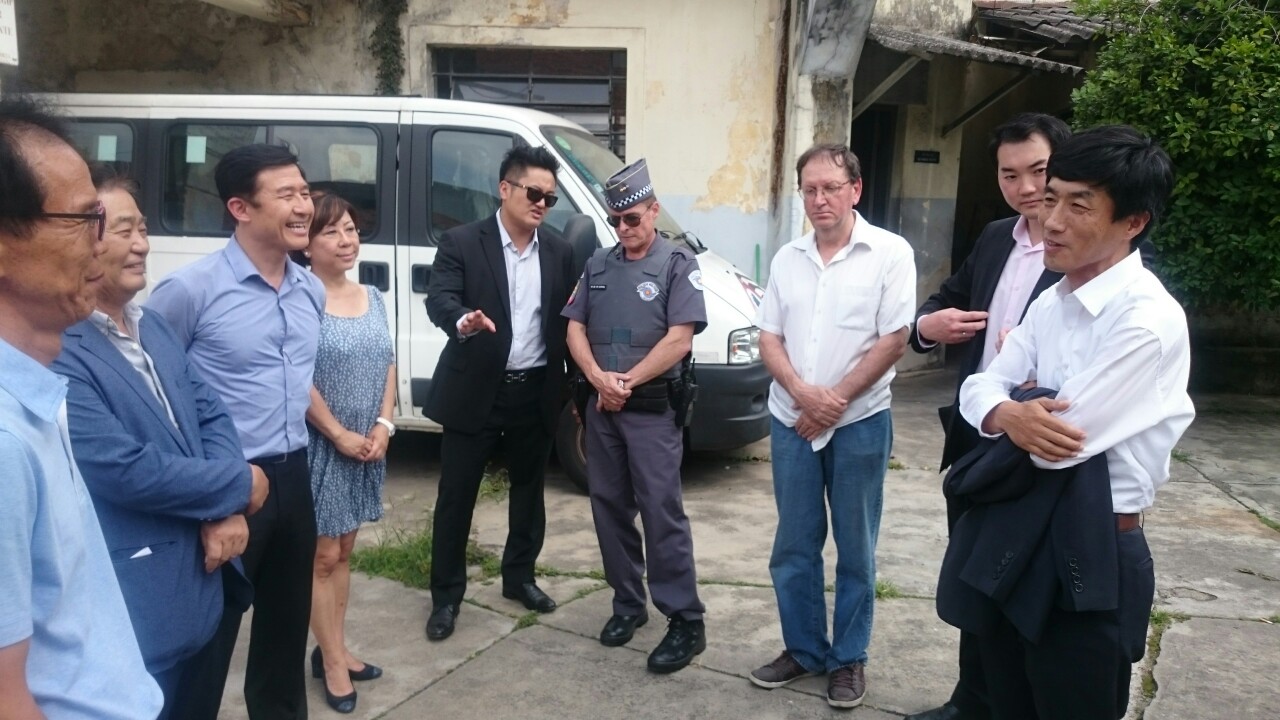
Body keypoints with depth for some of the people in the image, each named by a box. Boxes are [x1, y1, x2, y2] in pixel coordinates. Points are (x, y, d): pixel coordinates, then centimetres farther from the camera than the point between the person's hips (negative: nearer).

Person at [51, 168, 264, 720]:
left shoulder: (153, 328, 10)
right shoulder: (58, 353, -21)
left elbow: (211, 414, 7)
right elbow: (127, 471, -25)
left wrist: (226, 509, -10)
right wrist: (239, 486, -12)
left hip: (199, 578, 8)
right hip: (135, 600, -8)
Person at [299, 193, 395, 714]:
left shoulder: (372, 297, 7)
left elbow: (388, 365, 8)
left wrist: (383, 426, -3)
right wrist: (340, 435, -14)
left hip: (367, 446, 6)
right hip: (322, 446, -6)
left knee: (344, 552, 15)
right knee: (323, 556, 5)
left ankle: (333, 650, 28)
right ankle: (333, 660, 16)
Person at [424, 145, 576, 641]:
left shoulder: (558, 253, 6)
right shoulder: (462, 243, -6)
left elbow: (564, 324, 8)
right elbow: (438, 300, -19)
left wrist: (574, 392, 7)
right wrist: (462, 320, -43)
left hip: (536, 394, 4)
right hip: (475, 393, -4)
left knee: (529, 490, 16)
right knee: (456, 496, 5)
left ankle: (519, 577, 36)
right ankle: (446, 595, 20)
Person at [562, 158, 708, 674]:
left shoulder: (678, 265, -5)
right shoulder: (598, 265, 11)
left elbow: (679, 340, -13)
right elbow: (575, 328, 6)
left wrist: (627, 382, -13)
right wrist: (599, 379, -11)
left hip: (653, 410, -5)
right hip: (600, 408, 6)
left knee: (662, 513, -5)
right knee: (609, 507, 11)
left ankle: (686, 622, 4)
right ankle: (627, 603, 26)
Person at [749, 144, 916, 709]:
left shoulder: (890, 253, -7)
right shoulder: (787, 258, 6)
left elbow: (894, 340, -10)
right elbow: (769, 338, 5)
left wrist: (836, 400, -13)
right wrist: (803, 394, -12)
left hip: (860, 423, -4)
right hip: (791, 422, 4)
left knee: (855, 549, 8)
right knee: (794, 546, 11)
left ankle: (849, 658, 23)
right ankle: (803, 649, 27)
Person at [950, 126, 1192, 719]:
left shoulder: (1148, 319, -21)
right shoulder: (1052, 301, 5)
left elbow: (1062, 437, -25)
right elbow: (978, 389, 2)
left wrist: (1024, 399, -4)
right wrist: (1011, 415, -20)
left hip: (1088, 560, -7)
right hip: (1016, 538, 8)